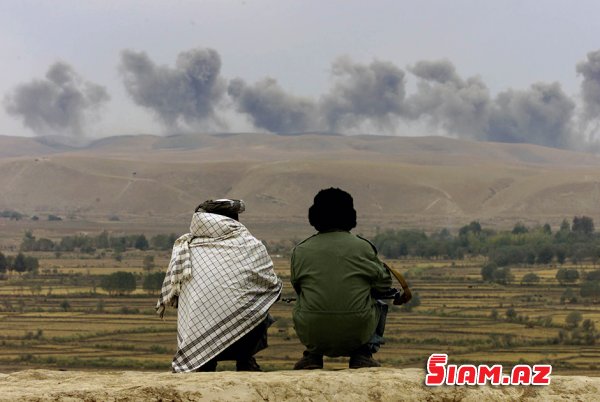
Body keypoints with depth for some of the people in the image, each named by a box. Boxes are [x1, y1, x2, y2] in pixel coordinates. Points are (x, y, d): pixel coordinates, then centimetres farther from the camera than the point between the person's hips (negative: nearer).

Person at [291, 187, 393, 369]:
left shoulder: (300, 251, 3)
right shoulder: (363, 247, 0)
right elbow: (384, 285, 10)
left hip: (312, 335, 2)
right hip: (357, 334, -2)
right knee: (380, 305, 31)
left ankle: (311, 357, 18)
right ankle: (363, 356, 11)